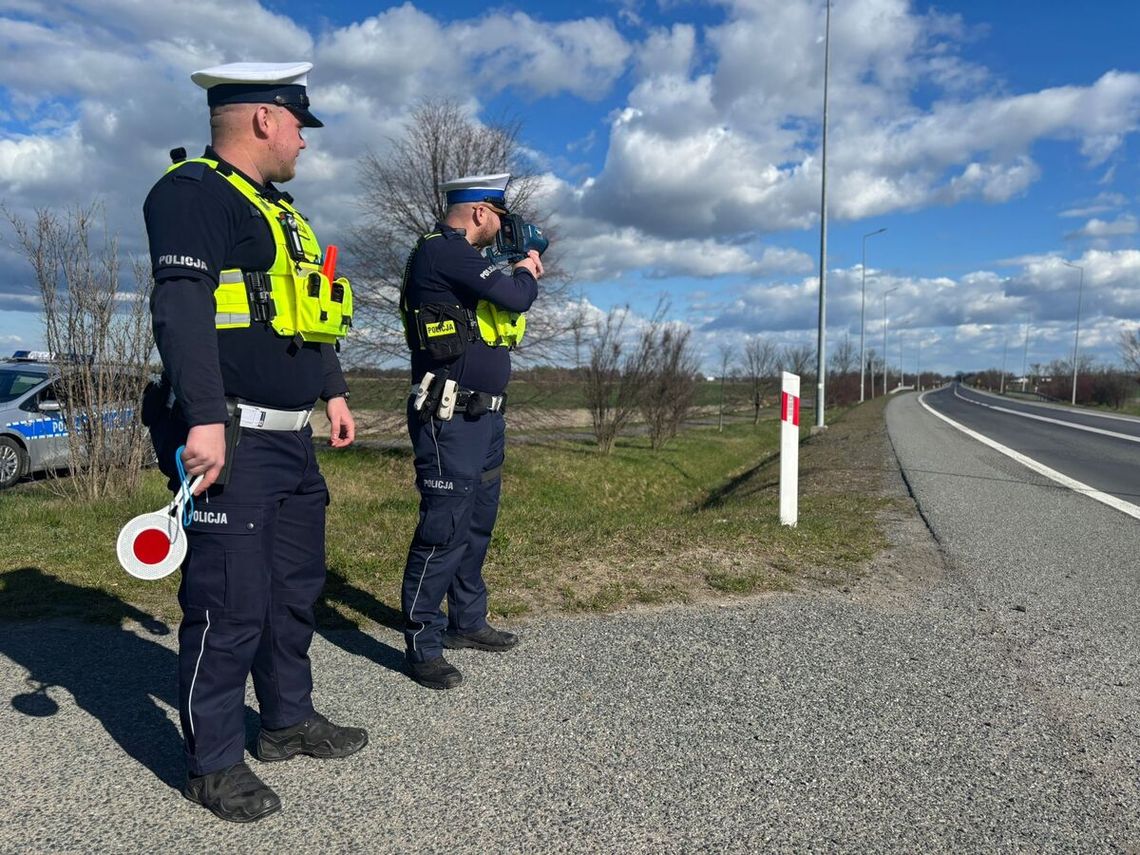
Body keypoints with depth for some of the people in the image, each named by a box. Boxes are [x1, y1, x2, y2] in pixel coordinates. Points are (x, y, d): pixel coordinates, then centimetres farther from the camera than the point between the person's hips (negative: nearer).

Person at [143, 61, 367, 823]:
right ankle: (213, 762, 16)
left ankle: (289, 720, 35)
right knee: (230, 605, -2)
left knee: (296, 587, 18)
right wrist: (205, 418, -30)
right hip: (232, 442, -10)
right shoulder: (193, 193, -10)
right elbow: (181, 308, -22)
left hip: (293, 440, 10)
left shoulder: (277, 209, 20)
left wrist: (333, 390, 24)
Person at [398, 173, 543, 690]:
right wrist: (527, 272, 1)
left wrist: (521, 276, 15)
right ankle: (423, 646, 1)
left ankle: (467, 622, 28)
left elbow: (506, 310, 26)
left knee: (478, 523, 16)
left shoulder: (462, 259, 18)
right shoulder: (442, 251, -13)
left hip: (483, 416, 10)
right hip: (450, 419, -10)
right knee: (445, 528, -8)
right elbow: (514, 296, -19)